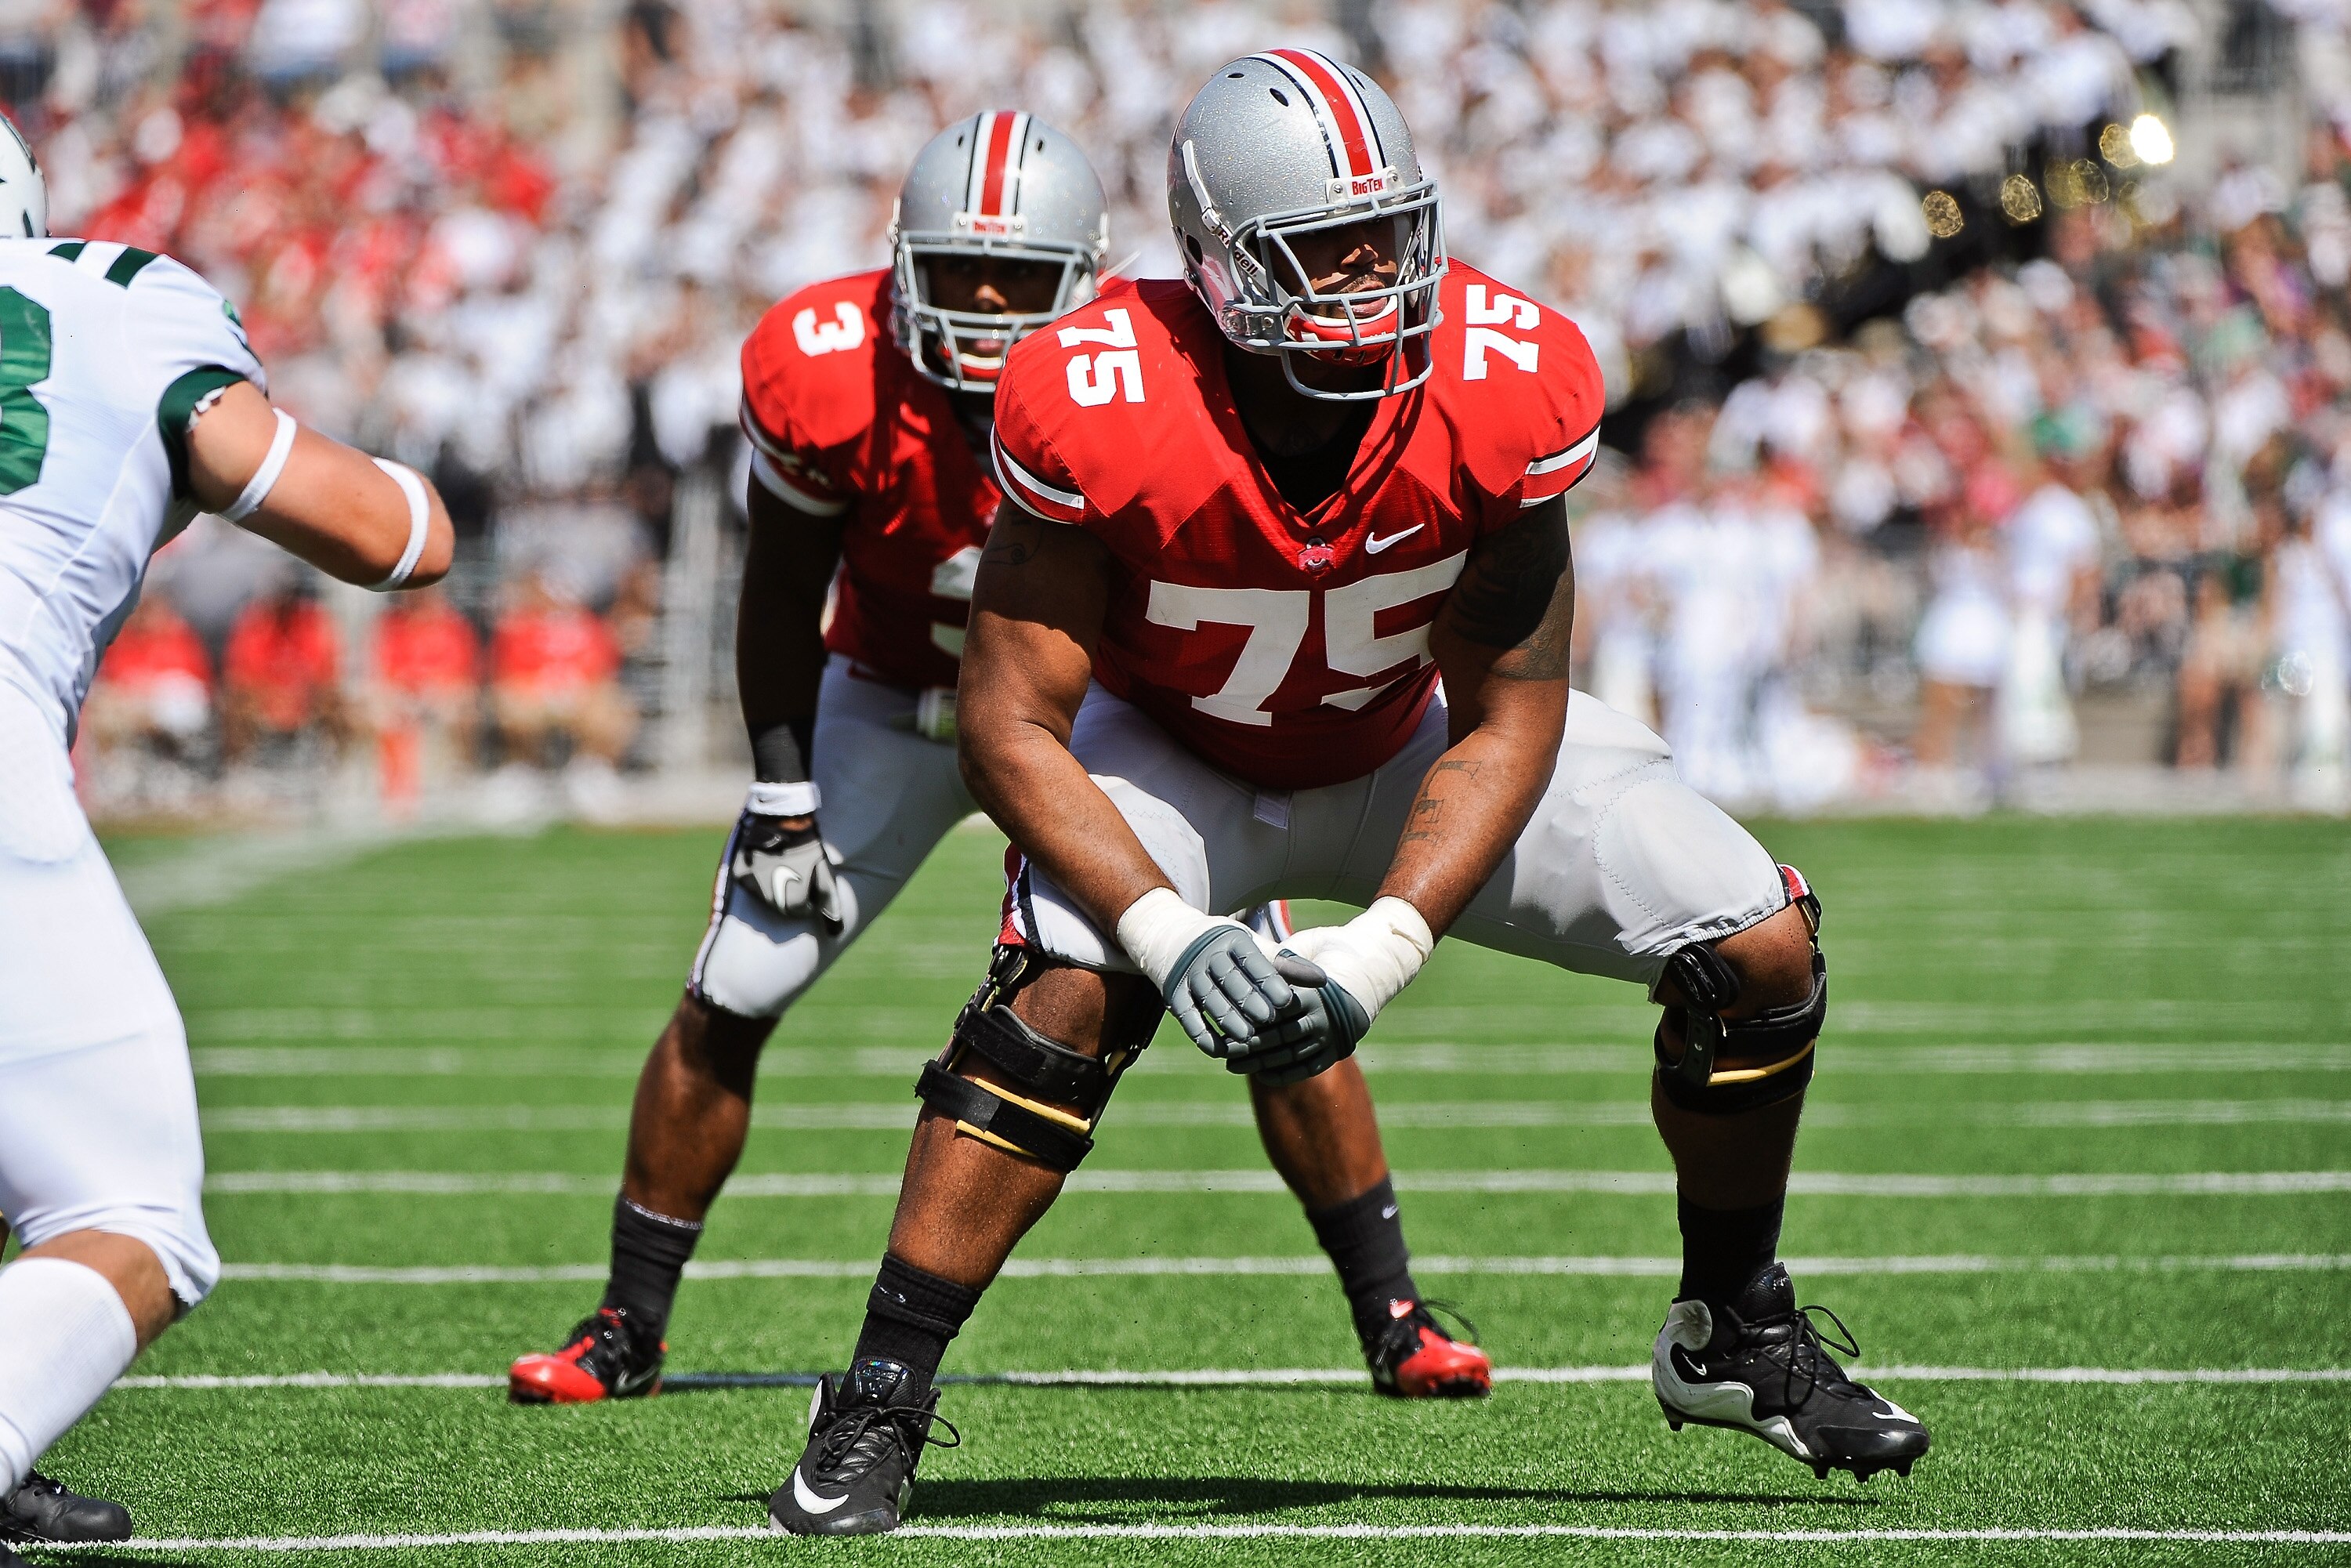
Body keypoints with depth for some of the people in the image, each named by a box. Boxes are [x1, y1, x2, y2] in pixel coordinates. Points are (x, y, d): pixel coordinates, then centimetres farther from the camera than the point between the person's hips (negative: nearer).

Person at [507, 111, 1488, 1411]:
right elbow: (784, 594, -9)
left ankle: (1394, 1323, 4)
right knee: (725, 1007, -5)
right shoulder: (829, 375, -26)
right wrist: (783, 801, -9)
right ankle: (625, 1330, 11)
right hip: (891, 702, 1)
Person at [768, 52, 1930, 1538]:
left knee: (1760, 944, -8)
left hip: (1406, 746, 3)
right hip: (1174, 756, -3)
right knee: (1066, 994, -32)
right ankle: (878, 1408, -21)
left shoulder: (1502, 393, -28)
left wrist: (1381, 947, -32)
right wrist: (1168, 931, -39)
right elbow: (1013, 723, -27)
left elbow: (1508, 720, -19)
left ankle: (1735, 1337, 15)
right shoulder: (1105, 411, -34)